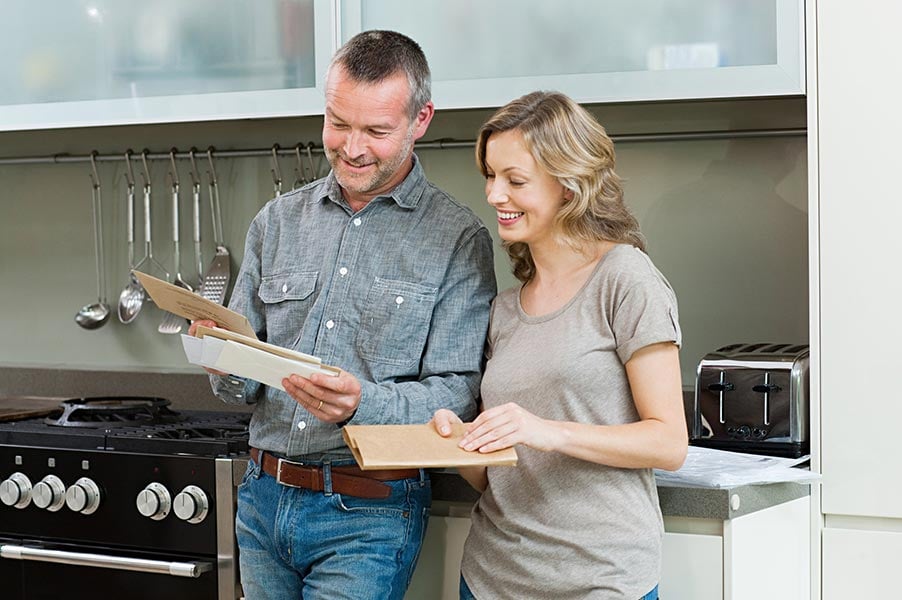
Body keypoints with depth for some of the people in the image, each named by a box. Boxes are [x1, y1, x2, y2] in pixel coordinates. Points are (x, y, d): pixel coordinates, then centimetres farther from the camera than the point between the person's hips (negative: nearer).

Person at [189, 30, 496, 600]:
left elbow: (457, 395, -10)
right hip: (263, 496, 5)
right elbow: (242, 385, 11)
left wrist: (363, 403, -27)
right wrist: (227, 364, -13)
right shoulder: (278, 221, 8)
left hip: (368, 515, -4)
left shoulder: (459, 239, -5)